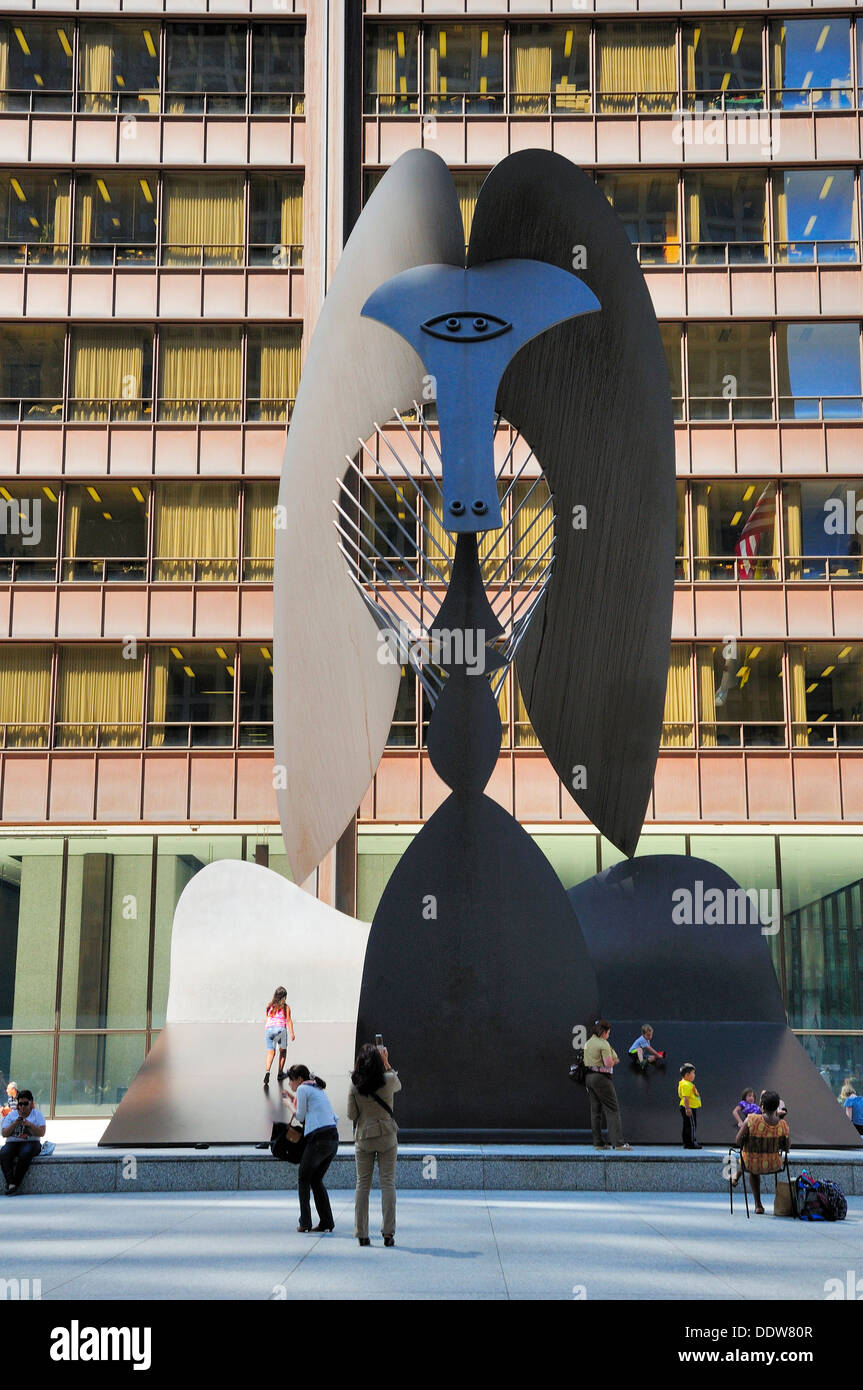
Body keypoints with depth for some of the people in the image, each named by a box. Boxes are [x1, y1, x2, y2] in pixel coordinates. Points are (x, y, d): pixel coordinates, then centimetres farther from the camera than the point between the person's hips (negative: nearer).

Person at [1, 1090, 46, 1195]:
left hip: (31, 1142, -2)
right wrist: (14, 1124, -11)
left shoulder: (37, 1114, 8)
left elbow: (41, 1133, -3)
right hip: (12, 1142, 2)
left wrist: (30, 1125, -17)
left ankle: (15, 1183, -32)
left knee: (25, 1154, -37)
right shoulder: (11, 1114, 13)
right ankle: (11, 1183, -39)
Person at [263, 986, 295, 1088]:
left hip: (269, 1029, 2)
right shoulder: (286, 1007, 0)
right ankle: (280, 1073, 21)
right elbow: (289, 1020, -3)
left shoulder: (270, 1006, 10)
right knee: (282, 1051, 17)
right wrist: (292, 1033, 0)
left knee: (270, 1052, 3)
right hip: (281, 1029, -2)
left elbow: (267, 1019, 14)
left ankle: (267, 1071, -22)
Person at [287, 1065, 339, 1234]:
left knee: (303, 1178, 6)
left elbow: (301, 1116, 2)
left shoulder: (303, 1089, 0)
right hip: (334, 1139, 8)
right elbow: (335, 1117, 24)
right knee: (316, 1180, 16)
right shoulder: (318, 1090, 25)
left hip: (319, 1139, -8)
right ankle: (327, 1221, 10)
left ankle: (305, 1222, 0)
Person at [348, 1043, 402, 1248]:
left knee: (363, 1184, 8)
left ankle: (361, 1233, 8)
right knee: (388, 1183, 3)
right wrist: (386, 1063, 21)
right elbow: (398, 1084, 18)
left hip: (363, 1137, 1)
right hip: (387, 1136, -1)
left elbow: (351, 1114, -1)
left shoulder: (355, 1084, -5)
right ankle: (388, 1232, -1)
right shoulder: (388, 1080, -7)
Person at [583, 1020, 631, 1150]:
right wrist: (614, 1060, 3)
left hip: (589, 1076, 9)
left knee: (596, 1110, 10)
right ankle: (618, 1143, -10)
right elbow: (609, 1063, -20)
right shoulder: (604, 1044, -13)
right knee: (612, 1110, -6)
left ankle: (598, 1143, 11)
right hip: (601, 1077, -8)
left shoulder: (588, 1042, 14)